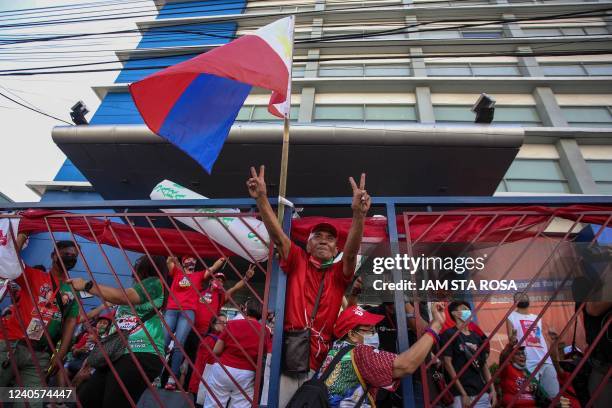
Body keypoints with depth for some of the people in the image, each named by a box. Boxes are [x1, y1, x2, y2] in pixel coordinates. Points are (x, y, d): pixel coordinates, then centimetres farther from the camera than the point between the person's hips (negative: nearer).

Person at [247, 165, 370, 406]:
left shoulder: (339, 274, 8)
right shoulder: (297, 262, 8)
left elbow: (351, 251, -11)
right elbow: (277, 235, -6)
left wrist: (359, 215, -29)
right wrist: (262, 199, -21)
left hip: (321, 362, 1)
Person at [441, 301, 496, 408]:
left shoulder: (476, 337, 14)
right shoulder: (449, 334, -6)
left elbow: (484, 365, 16)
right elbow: (447, 363, -10)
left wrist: (493, 390, 7)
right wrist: (463, 394, -12)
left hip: (482, 394, 6)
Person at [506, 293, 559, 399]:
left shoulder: (537, 318, 22)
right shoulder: (511, 317, 6)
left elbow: (544, 340, 19)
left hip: (546, 362, 5)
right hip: (528, 364, -5)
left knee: (555, 395, 5)